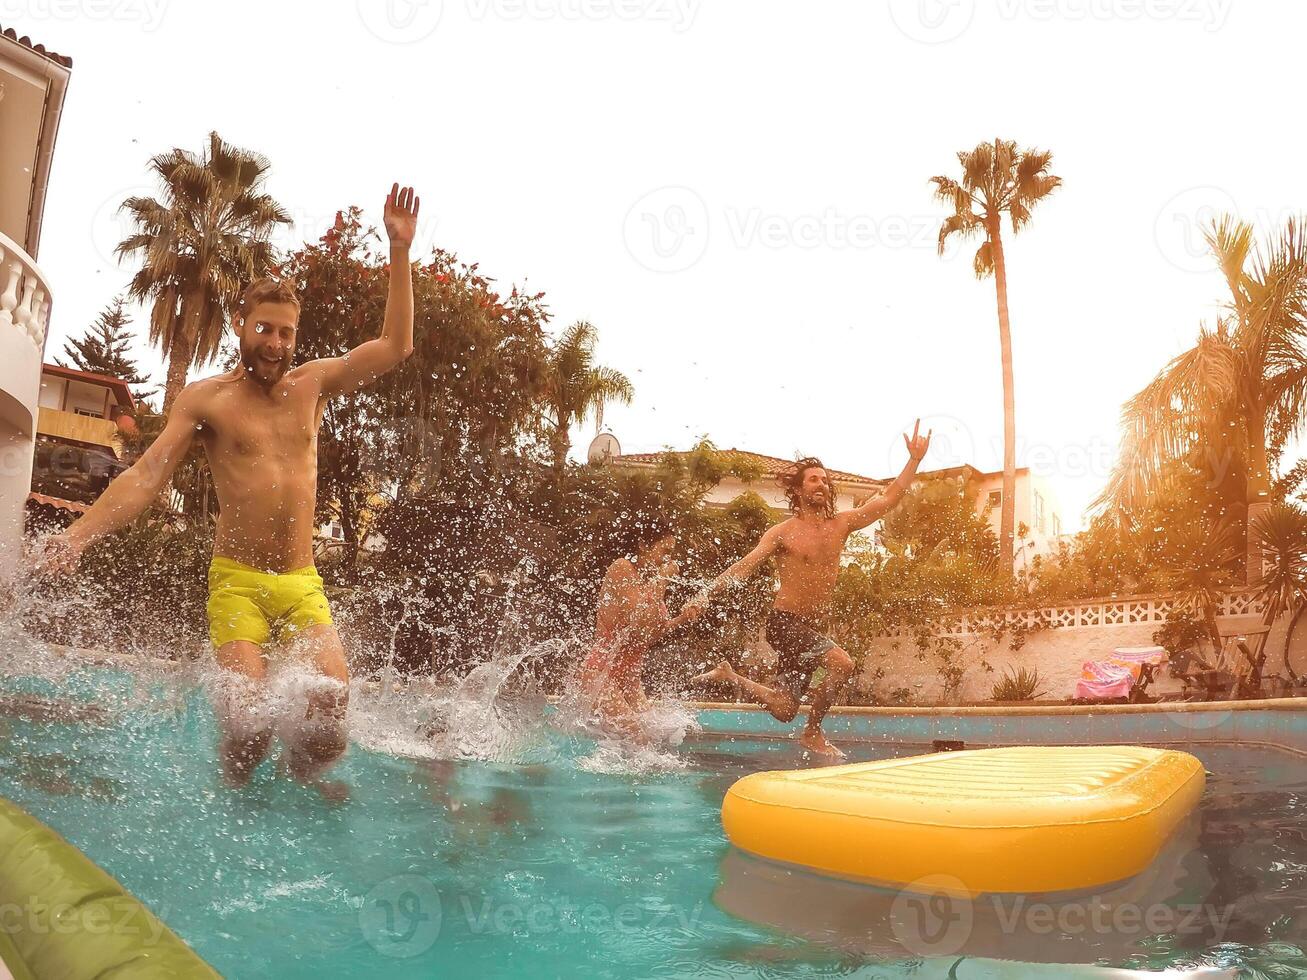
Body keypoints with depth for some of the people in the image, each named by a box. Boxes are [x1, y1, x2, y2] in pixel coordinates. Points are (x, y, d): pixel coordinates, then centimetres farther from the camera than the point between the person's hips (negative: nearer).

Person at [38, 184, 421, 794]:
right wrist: (82, 532, -21)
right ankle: (233, 799, 14)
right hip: (237, 580, -2)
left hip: (303, 584, 2)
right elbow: (146, 475, -4)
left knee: (330, 706, -18)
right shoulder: (205, 398, 3)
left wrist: (399, 252, 1)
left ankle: (305, 788, 12)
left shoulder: (311, 385, 11)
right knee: (248, 717, -18)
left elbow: (395, 347, 6)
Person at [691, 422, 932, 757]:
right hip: (785, 623, -6)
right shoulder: (782, 533, -6)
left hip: (812, 628, 6)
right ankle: (813, 733, -8)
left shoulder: (841, 525, 7)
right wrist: (707, 591, -28)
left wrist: (914, 459, 1)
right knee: (842, 664, -27)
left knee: (783, 710, 6)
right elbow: (746, 565, -15)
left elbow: (889, 499, 7)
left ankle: (729, 675, 28)